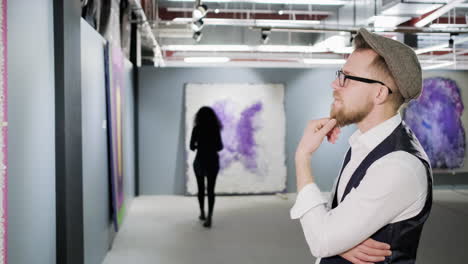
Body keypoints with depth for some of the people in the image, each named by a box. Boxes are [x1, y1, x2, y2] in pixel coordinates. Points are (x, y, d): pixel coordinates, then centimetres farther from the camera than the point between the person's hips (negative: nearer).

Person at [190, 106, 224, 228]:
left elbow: (192, 147, -5)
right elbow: (219, 147, 2)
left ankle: (202, 213, 26)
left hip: (200, 161, 0)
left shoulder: (197, 128, -7)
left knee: (201, 189, 16)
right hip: (213, 161, 1)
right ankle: (209, 217, -13)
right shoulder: (216, 128, -3)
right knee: (211, 190, 0)